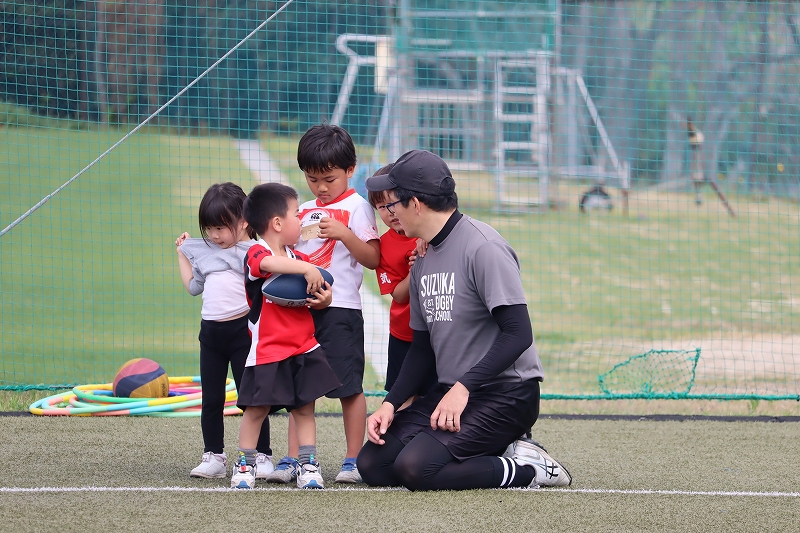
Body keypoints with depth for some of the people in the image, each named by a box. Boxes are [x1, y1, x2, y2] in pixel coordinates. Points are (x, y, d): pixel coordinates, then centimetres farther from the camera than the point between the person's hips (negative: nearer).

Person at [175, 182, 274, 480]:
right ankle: (213, 457, 17)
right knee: (211, 400, 9)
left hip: (242, 329, -6)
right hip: (211, 332, 6)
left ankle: (262, 457, 6)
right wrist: (182, 253, 28)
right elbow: (193, 286, 25)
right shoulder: (205, 252, 14)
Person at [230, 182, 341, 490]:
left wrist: (323, 299, -4)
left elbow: (318, 296, 19)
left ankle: (308, 465, 10)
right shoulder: (256, 254, -12)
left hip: (304, 349, 6)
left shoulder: (298, 259, 12)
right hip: (267, 351, -6)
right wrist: (309, 269, -40)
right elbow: (270, 263, -38)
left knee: (305, 408, 5)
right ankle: (245, 464, 11)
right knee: (256, 409, -1)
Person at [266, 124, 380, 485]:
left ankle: (353, 460, 2)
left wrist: (343, 233, -20)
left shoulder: (356, 207, -2)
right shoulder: (303, 211, 17)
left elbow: (373, 258, -8)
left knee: (348, 386, -3)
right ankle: (293, 459, 9)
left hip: (339, 308, -6)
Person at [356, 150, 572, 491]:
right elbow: (423, 347, 18)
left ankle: (526, 468, -7)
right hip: (449, 393, 9)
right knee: (373, 465, -3)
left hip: (505, 395, -9)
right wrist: (390, 404, 3)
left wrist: (463, 387, -27)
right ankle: (499, 451, 4)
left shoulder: (483, 248, -15)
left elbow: (518, 334, -21)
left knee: (414, 469, -26)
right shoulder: (423, 262, 15)